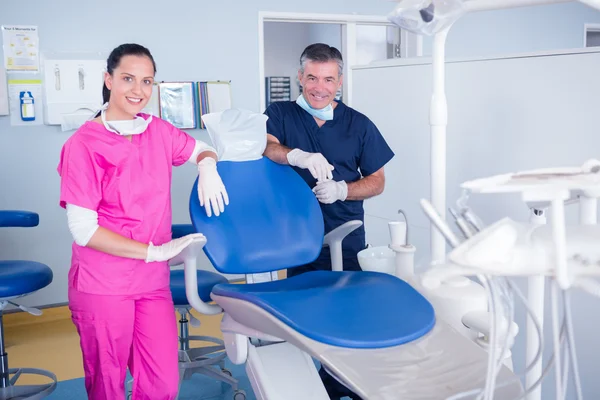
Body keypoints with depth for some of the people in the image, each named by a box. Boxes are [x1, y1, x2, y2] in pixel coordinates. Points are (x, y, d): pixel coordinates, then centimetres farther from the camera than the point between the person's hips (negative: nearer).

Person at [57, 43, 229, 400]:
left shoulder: (159, 131, 2)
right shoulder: (84, 144, -13)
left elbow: (202, 149, 20)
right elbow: (83, 229, -15)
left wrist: (208, 169, -4)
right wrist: (153, 251, -18)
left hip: (153, 280, 4)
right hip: (103, 285, -4)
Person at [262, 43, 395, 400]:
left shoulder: (360, 125, 6)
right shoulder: (281, 114, 5)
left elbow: (377, 181, 8)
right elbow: (264, 146, -15)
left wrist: (341, 190, -12)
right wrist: (300, 157, -35)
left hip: (348, 241, 1)